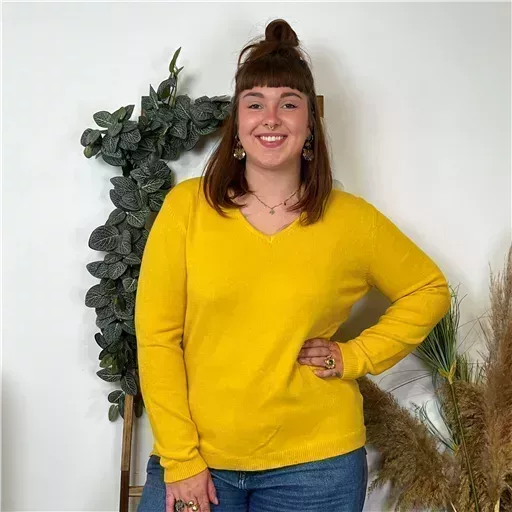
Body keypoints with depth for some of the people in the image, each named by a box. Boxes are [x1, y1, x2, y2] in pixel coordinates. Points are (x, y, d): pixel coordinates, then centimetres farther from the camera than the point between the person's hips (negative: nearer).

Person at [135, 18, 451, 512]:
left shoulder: (351, 219, -3)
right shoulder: (187, 206, -6)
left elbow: (429, 290, 10)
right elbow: (156, 336, -6)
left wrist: (358, 355, -2)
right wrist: (180, 460, -8)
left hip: (314, 465, 1)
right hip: (196, 458, 0)